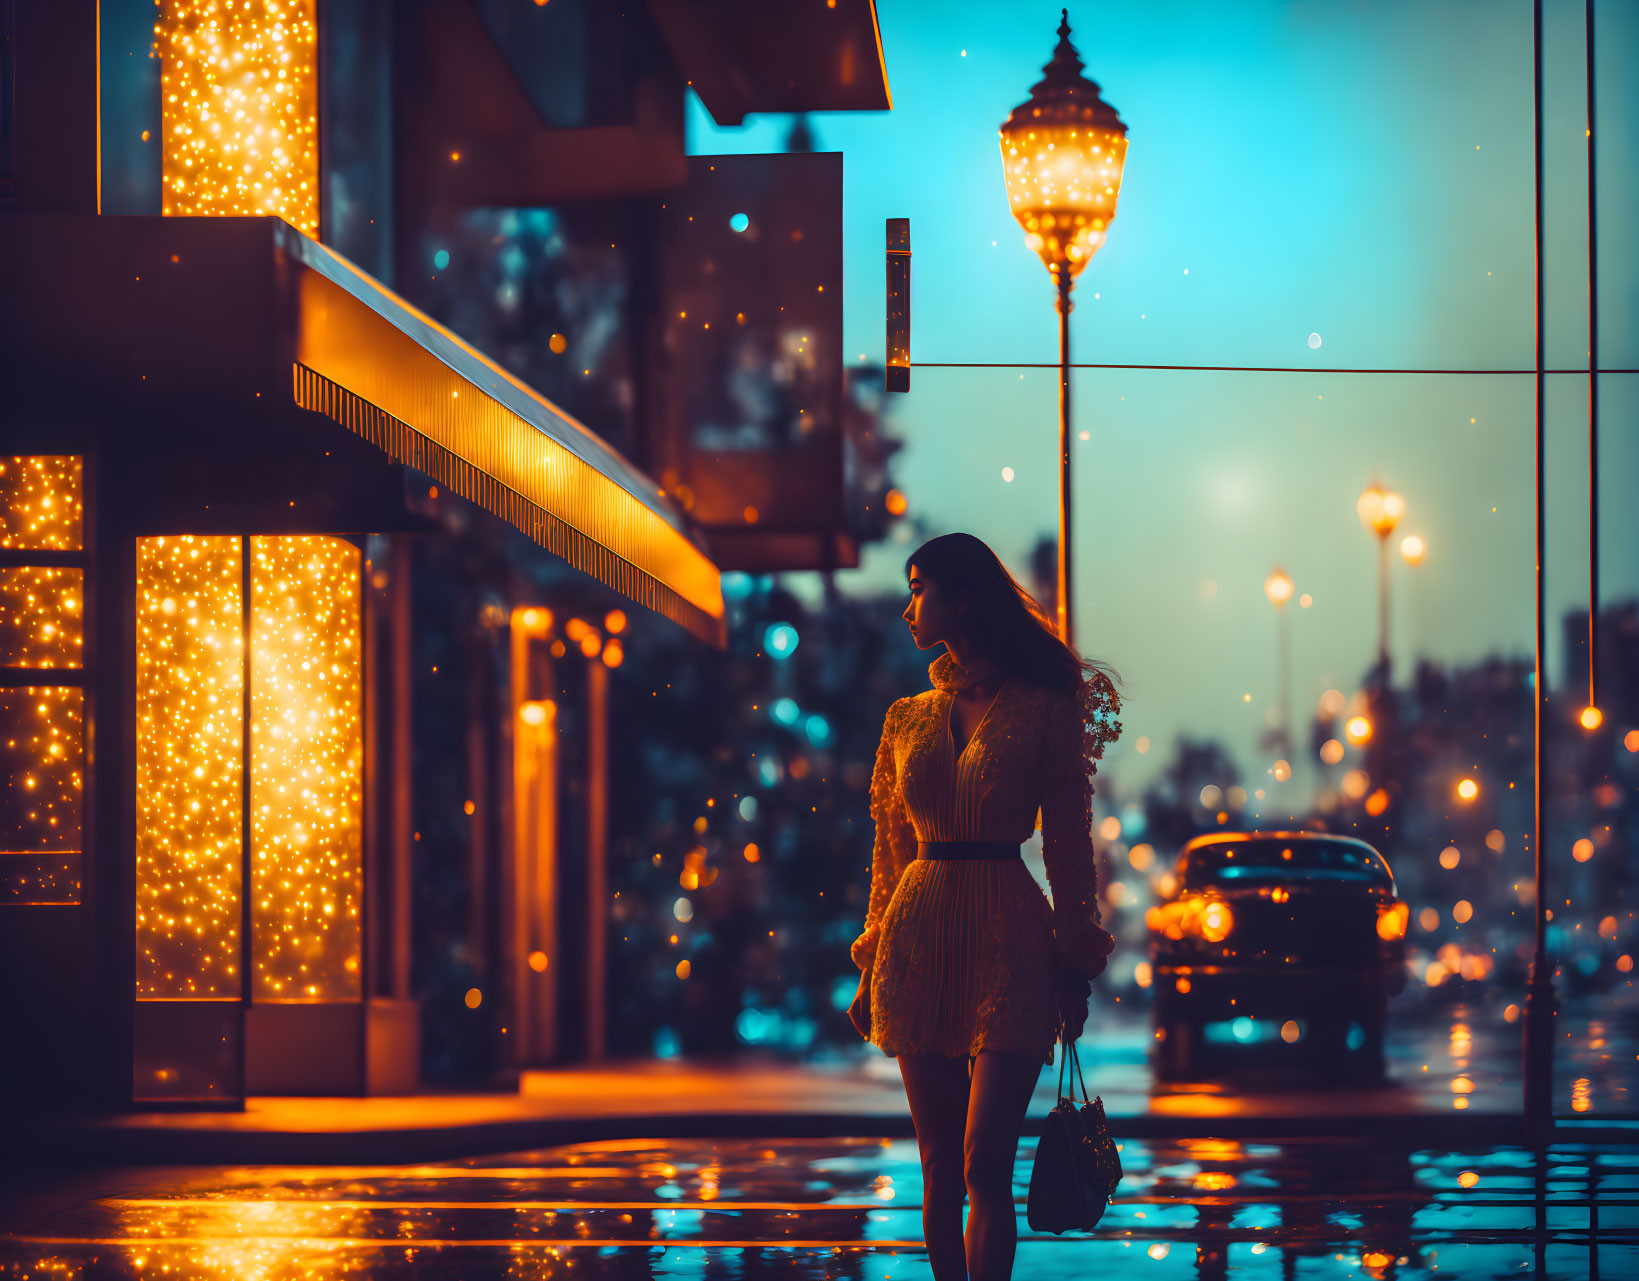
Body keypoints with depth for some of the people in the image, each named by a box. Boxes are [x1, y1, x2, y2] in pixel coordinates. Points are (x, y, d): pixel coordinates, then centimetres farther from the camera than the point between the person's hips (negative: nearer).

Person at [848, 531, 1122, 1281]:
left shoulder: (1044, 713, 0)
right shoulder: (907, 720, 12)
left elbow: (1068, 846, 1)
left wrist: (1076, 967, -2)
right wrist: (871, 968, 14)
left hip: (1009, 939, -4)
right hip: (918, 935, 4)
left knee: (984, 1169, -11)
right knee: (939, 1170, 5)